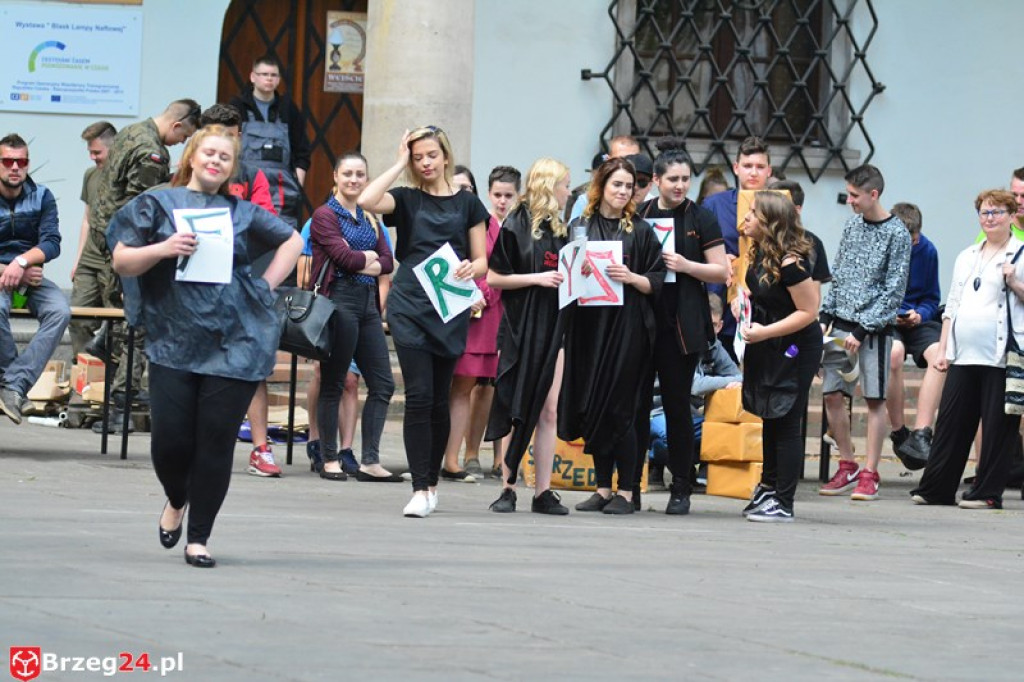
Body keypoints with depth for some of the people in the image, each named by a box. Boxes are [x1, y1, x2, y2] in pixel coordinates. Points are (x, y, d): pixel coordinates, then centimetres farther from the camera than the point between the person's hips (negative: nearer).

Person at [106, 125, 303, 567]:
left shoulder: (242, 212, 12)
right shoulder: (157, 204, 8)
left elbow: (293, 241, 23)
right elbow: (121, 262, 5)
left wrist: (267, 285, 10)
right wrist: (162, 249, -13)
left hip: (235, 344, 1)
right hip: (173, 343, -1)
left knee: (216, 443, -1)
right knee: (170, 439, -7)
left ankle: (198, 537, 9)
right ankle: (176, 501, 27)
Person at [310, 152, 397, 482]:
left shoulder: (369, 218, 18)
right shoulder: (325, 215, -3)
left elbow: (388, 263, 7)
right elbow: (344, 258, -15)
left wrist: (358, 263, -9)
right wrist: (370, 256, 2)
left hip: (367, 304, 7)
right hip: (339, 302, -7)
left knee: (382, 384, 3)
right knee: (332, 384, -1)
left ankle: (370, 462, 6)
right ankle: (330, 460, 5)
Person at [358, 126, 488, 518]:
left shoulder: (467, 203, 10)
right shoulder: (407, 200, 8)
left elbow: (482, 262, 10)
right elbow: (366, 201, -12)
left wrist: (471, 269, -14)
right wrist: (400, 163, -4)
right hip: (409, 306, -1)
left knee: (439, 400, 6)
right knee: (419, 396, -10)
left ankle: (431, 483, 20)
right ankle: (420, 489, -10)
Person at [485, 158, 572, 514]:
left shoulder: (558, 230, 14)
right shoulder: (516, 225, -4)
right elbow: (493, 278, -8)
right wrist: (537, 278, -15)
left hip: (554, 328, 5)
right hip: (521, 328, -5)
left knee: (548, 411, 1)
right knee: (517, 410, -1)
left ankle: (543, 492, 3)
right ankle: (508, 488, 5)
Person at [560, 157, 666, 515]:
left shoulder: (640, 231, 5)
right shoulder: (579, 227, 10)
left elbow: (657, 282, 3)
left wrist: (631, 277, -14)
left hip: (627, 328, -3)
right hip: (588, 327, 3)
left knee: (619, 408, -6)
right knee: (592, 408, 4)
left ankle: (625, 492, 1)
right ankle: (603, 488, 13)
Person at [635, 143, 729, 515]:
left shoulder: (701, 219, 1)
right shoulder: (638, 215, 9)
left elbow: (722, 272, -1)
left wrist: (686, 265, -14)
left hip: (681, 326, -3)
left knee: (677, 405, 1)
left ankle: (680, 490, 8)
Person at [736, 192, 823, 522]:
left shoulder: (790, 262, -24)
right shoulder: (760, 253, 2)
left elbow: (808, 311, -21)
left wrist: (765, 332, -25)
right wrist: (743, 300, 3)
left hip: (795, 349, -9)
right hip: (767, 348, 9)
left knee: (785, 423, -2)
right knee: (770, 419, 20)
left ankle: (783, 503, 5)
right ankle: (769, 486, 36)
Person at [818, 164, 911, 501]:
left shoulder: (897, 234, -9)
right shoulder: (853, 225, 10)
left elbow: (894, 291, -11)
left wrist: (863, 330, -16)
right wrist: (826, 316, 7)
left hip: (873, 328, -6)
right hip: (841, 324, 6)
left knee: (874, 398, -3)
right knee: (832, 394, 4)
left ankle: (869, 474, 1)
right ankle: (847, 467, 16)